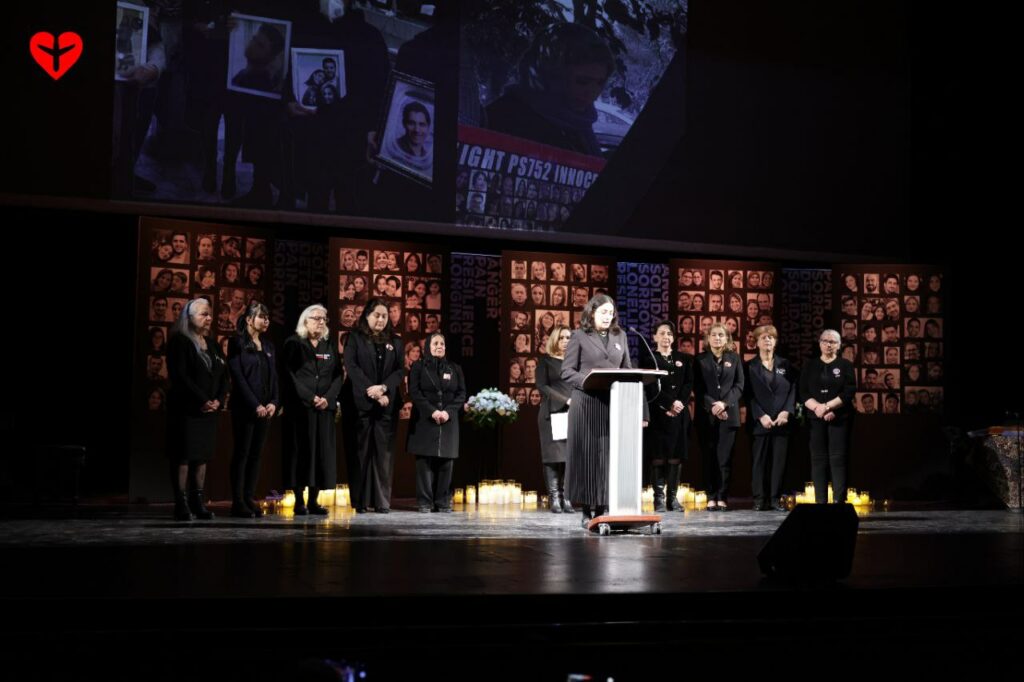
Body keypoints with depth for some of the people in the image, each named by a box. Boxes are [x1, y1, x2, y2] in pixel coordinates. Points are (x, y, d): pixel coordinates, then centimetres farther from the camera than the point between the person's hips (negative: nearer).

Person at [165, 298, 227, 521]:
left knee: (203, 456, 6)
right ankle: (181, 504, -4)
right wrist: (202, 400, -15)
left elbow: (223, 375, 14)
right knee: (183, 456, -6)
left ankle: (197, 502, 10)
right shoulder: (179, 342, -5)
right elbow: (180, 376, -14)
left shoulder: (212, 345, 16)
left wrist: (218, 399, -3)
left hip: (209, 410, 7)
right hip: (186, 409, -7)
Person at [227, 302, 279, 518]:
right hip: (244, 408, -6)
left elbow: (274, 377, 14)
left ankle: (250, 499, 8)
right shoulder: (237, 343, -3)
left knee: (256, 454, 5)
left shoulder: (268, 346, 16)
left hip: (265, 409, 6)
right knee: (242, 453, -4)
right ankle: (238, 502, -3)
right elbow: (238, 377, -10)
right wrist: (255, 405, -14)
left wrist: (274, 402, -2)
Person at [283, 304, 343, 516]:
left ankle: (313, 501, 6)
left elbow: (337, 375, 9)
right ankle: (299, 501, -1)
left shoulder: (329, 346, 15)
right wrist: (310, 398, -13)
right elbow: (290, 374, -6)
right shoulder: (294, 343, 2)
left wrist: (328, 398, -8)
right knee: (302, 450, -5)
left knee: (323, 451, 1)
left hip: (325, 407, 4)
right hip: (300, 406, -4)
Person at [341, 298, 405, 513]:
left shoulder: (395, 342, 14)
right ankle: (360, 501, 1)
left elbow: (400, 370, 6)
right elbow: (351, 367, -6)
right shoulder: (355, 338, 5)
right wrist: (372, 391, -15)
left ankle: (382, 501, 1)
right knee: (360, 452, -2)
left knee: (384, 453, -1)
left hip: (386, 405, 3)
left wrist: (383, 387, -12)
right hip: (359, 404, -3)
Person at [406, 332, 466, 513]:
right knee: (425, 462, -5)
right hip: (424, 422, -2)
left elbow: (461, 393, 7)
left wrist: (448, 411, -9)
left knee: (446, 461, -2)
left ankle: (443, 502, 2)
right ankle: (425, 502, -3)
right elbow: (414, 392, -4)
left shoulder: (455, 369, 14)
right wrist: (432, 411, -15)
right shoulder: (418, 367, 6)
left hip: (448, 422, 2)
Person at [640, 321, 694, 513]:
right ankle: (659, 497, -4)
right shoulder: (648, 358, 6)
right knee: (658, 456, -5)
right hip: (657, 414, -3)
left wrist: (680, 404, -10)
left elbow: (689, 384, 6)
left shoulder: (684, 359, 17)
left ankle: (672, 497, 3)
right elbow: (650, 386, -4)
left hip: (679, 414, 3)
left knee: (676, 456, 0)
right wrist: (670, 403, -13)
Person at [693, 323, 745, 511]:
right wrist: (712, 406, -12)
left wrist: (724, 403, -11)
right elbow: (697, 389, 2)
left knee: (725, 457, -4)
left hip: (729, 414, 0)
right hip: (706, 415, 0)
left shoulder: (734, 358, 11)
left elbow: (739, 386, 4)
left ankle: (722, 497, -2)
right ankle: (711, 497, 1)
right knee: (709, 457, -1)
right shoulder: (700, 360, 9)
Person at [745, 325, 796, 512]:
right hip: (759, 422, -2)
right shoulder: (750, 367, 6)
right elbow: (749, 395, -1)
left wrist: (786, 412, -7)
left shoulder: (785, 364, 13)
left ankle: (776, 498, 6)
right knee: (759, 461, -1)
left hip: (782, 421, 2)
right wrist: (761, 416, -12)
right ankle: (759, 500, 2)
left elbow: (793, 390, 7)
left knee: (779, 460, 0)